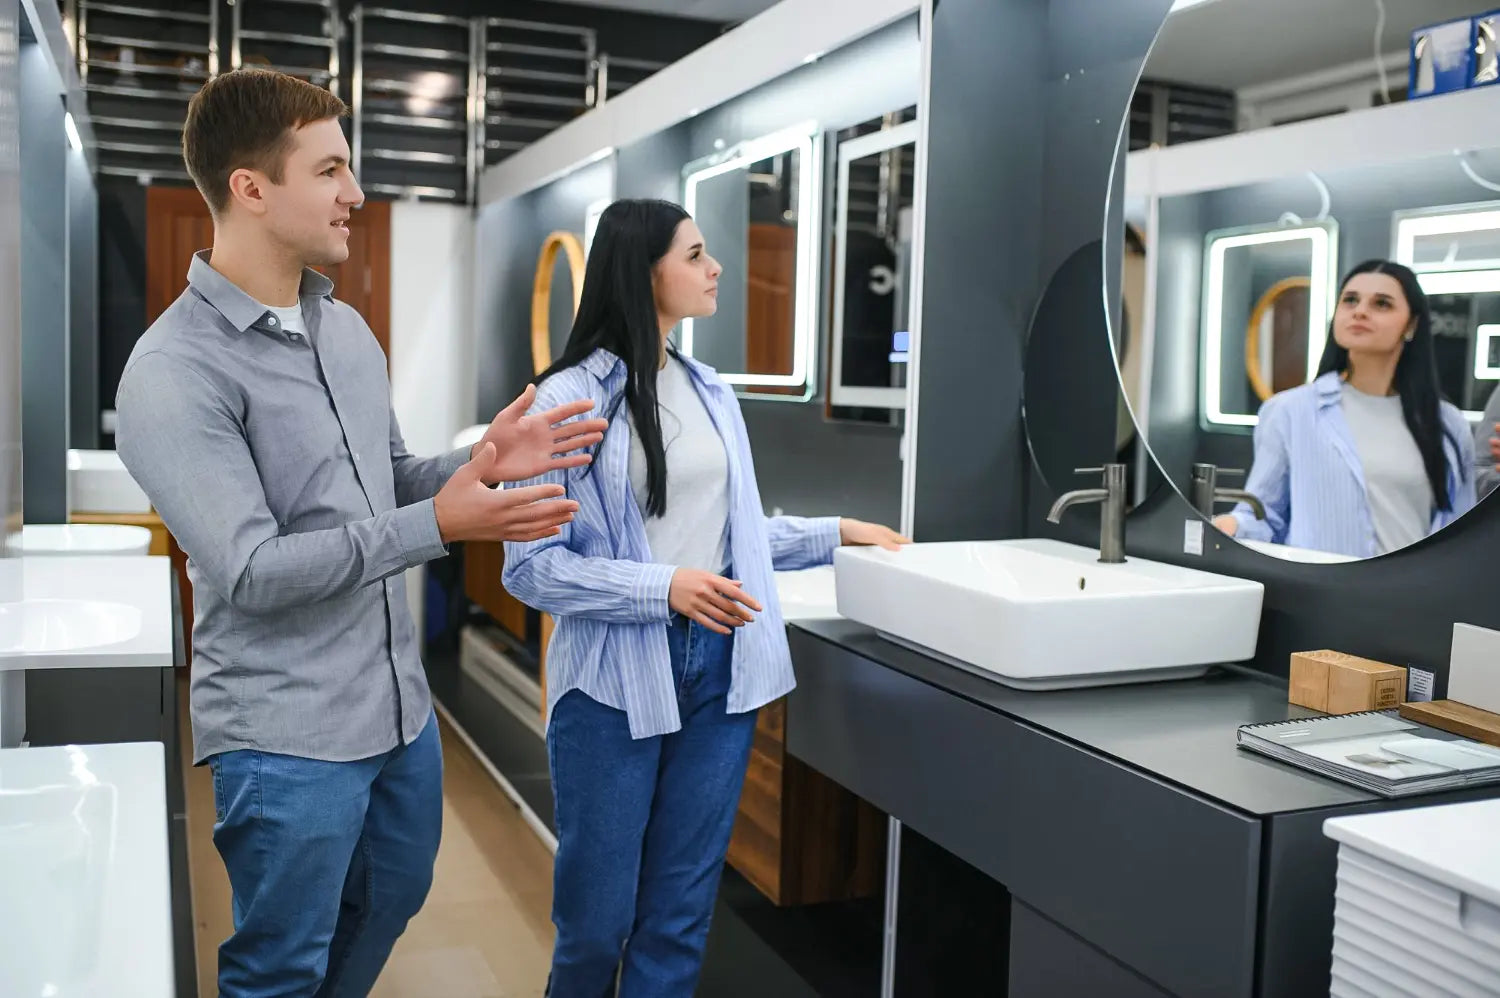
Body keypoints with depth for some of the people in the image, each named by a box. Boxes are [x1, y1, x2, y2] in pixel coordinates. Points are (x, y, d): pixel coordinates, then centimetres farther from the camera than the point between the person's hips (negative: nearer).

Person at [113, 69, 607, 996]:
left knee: (391, 901, 25)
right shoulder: (176, 373, -19)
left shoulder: (347, 326, 7)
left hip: (399, 704, 8)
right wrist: (440, 524, -26)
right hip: (288, 737, -7)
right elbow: (254, 572, -23)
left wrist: (481, 463, -4)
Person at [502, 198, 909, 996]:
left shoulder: (712, 392, 10)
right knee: (597, 916, 8)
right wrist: (664, 588, -21)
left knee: (680, 917, 12)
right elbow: (530, 564, -13)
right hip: (616, 678, -5)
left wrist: (834, 534, 16)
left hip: (720, 671, 5)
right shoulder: (569, 396, -9)